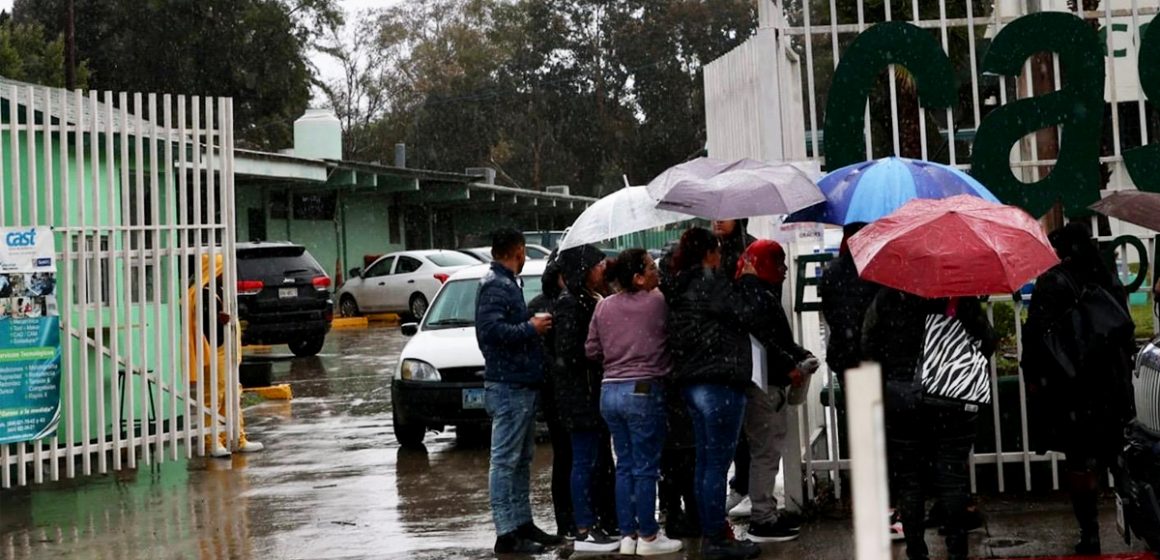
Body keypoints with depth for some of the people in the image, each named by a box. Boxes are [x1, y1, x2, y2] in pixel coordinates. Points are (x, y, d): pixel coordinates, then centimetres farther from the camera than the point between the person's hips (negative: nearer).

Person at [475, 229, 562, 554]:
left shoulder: (508, 284, 19)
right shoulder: (495, 286, -12)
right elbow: (490, 329, -24)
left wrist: (533, 324, 8)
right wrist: (531, 328, -17)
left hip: (522, 384, 10)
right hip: (508, 386, -10)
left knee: (522, 460, 15)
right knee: (505, 461, -7)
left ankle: (523, 524, 22)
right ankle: (507, 533, -6)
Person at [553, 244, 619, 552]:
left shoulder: (592, 300, 16)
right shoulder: (569, 304, -12)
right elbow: (569, 352, -18)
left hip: (596, 391, 10)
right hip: (579, 392, -10)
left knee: (602, 459, 13)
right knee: (586, 460, -7)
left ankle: (605, 523, 21)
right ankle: (584, 531, -4)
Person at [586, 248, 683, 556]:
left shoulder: (604, 306, 5)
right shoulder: (658, 302, -10)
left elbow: (592, 350, 10)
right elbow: (672, 341, -1)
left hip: (610, 390, 6)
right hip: (643, 390, -6)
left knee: (624, 465, 13)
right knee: (645, 467, 1)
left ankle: (627, 535, 16)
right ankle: (648, 537, 7)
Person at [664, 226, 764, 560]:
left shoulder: (680, 288, 15)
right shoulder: (711, 282, -12)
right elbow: (744, 315, -12)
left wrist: (740, 283, 19)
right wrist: (747, 281, 1)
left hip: (692, 382, 9)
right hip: (719, 380, -9)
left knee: (705, 462, 14)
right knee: (718, 462, -6)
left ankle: (709, 532, 20)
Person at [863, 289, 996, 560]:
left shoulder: (885, 298, -3)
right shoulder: (962, 297, -4)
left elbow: (869, 347, -1)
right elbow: (987, 342, -4)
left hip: (901, 403, 0)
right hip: (952, 403, 0)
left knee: (908, 479, 7)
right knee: (952, 477, 7)